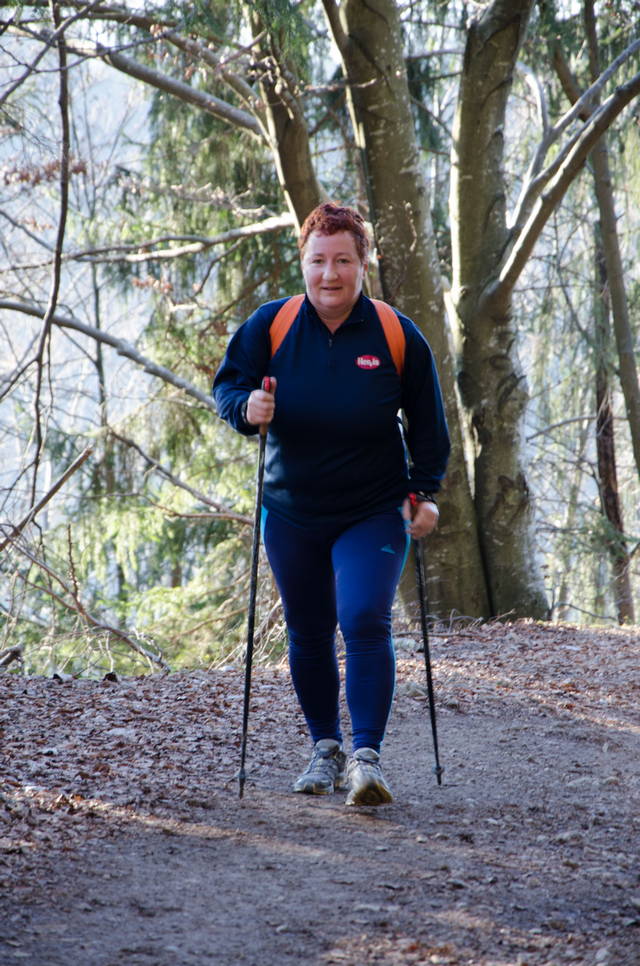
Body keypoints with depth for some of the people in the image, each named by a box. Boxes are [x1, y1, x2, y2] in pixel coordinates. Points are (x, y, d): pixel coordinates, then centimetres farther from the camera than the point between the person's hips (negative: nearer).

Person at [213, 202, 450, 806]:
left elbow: (427, 423, 2)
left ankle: (366, 757, -15)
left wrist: (424, 491, -4)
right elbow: (227, 385, 1)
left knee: (366, 622, -18)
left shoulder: (397, 336, -8)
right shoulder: (270, 325, -7)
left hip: (374, 513, -2)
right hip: (291, 514, 2)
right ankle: (325, 749, 28)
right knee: (308, 635, 11)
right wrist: (246, 408, -22)